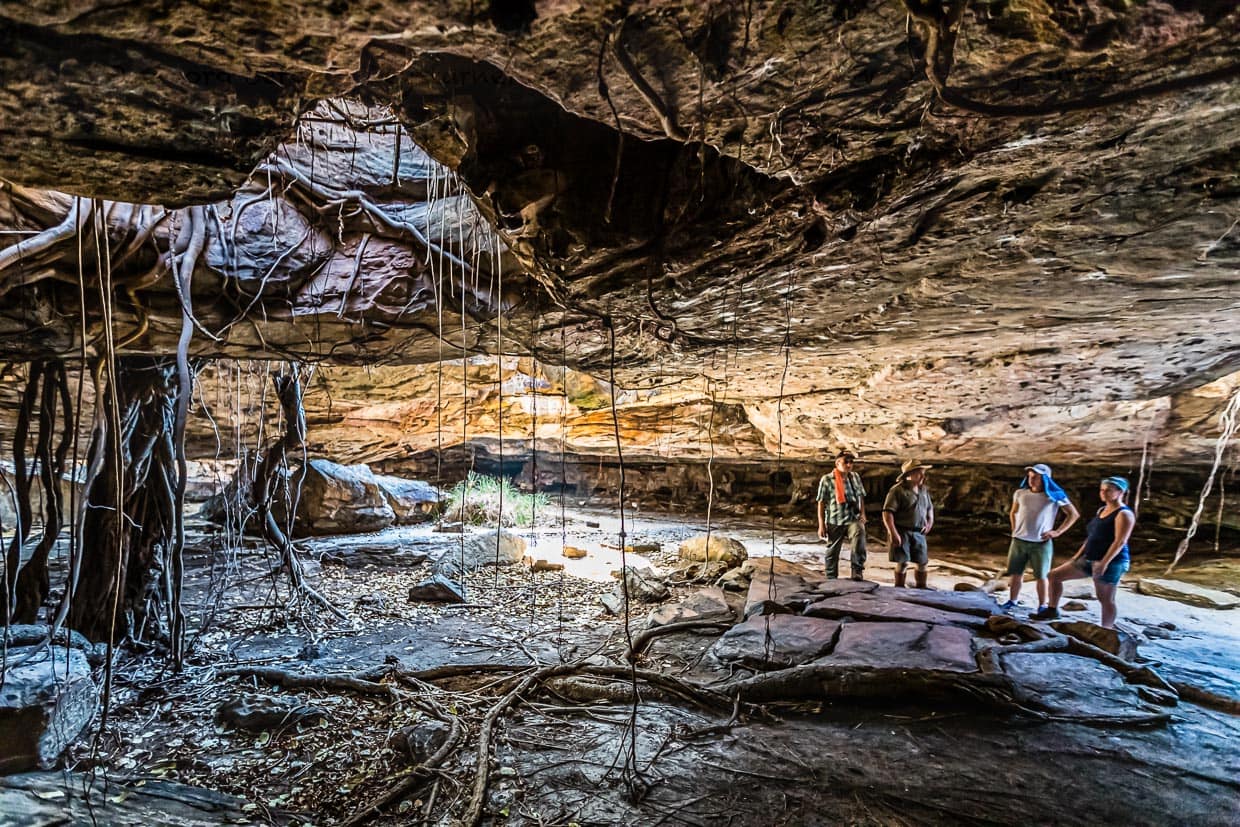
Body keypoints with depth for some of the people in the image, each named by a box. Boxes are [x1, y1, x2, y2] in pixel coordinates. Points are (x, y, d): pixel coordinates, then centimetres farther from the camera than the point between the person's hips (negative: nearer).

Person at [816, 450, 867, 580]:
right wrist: (821, 525, -7)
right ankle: (831, 579, 23)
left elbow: (861, 497, 19)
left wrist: (862, 513, 5)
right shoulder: (827, 479, -4)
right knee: (832, 552, 7)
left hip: (853, 519, 2)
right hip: (834, 522, -1)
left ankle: (858, 572, -24)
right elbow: (821, 503, -4)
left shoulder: (855, 477, 8)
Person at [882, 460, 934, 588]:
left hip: (919, 533, 7)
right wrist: (893, 533, -22)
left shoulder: (923, 490, 11)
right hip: (902, 532, -7)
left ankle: (921, 588, 28)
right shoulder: (898, 490, -13)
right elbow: (887, 512, -17)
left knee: (922, 562, 12)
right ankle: (900, 589, 9)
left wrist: (930, 522, 10)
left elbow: (930, 508, 27)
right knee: (903, 563, -4)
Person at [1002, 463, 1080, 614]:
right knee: (1015, 573, 7)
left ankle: (1042, 606, 12)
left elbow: (1074, 514, -1)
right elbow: (1013, 513, 21)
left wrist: (1057, 532, -6)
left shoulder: (1054, 496, -7)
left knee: (1041, 576, 3)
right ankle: (1012, 601, 16)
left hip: (1041, 543, -3)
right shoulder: (1020, 493, 3)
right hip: (1019, 541, 3)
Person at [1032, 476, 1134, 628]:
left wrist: (1103, 563, -27)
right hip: (1089, 559, 9)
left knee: (1106, 599, -1)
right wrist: (1078, 555, 17)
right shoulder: (1101, 510, 14)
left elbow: (1120, 542, -21)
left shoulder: (1124, 514, -13)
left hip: (1110, 562, -9)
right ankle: (1052, 610, 16)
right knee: (1055, 575, 7)